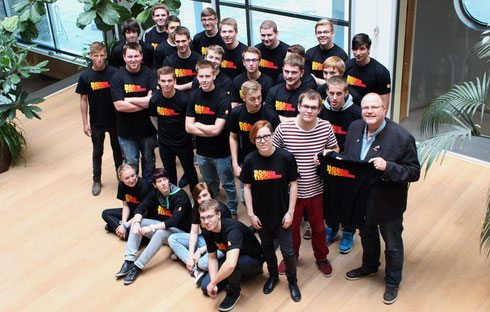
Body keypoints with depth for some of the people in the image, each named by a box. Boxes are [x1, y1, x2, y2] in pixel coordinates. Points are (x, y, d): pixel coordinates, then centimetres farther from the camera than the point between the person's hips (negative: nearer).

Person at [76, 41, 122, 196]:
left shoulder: (114, 73, -10)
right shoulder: (85, 76, -8)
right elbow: (83, 100, -1)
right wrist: (85, 122, -2)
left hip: (115, 120, 0)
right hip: (96, 123, 0)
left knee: (117, 149, 17)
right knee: (97, 152, 14)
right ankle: (96, 180, 32)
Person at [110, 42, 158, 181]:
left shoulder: (149, 73, -8)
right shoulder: (117, 77, -12)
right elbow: (119, 106, -20)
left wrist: (130, 100, -18)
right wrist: (144, 103, -17)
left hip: (148, 128, 2)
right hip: (126, 130, -2)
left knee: (149, 159, 21)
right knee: (131, 163, 11)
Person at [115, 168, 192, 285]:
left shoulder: (180, 195, -21)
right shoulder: (155, 192, 0)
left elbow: (174, 221, -29)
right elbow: (141, 207, -6)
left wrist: (152, 228, -34)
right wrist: (137, 222, -26)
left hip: (179, 231, -7)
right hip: (161, 225, 7)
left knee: (161, 232, -38)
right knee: (136, 221, -13)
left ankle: (137, 266, -34)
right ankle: (129, 261, -24)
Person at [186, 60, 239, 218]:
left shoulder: (223, 97, -17)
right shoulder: (194, 96, -2)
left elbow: (217, 129, -21)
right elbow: (188, 127, -5)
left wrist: (198, 125, -8)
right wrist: (210, 130, -16)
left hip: (222, 152, -4)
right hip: (202, 151, 4)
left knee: (228, 184, 11)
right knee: (209, 184, 23)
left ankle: (232, 212, 33)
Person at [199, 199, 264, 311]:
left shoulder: (232, 229, -38)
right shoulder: (207, 231, -13)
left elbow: (231, 264, -51)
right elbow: (212, 258, -3)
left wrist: (213, 283, -37)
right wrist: (213, 283, -17)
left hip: (254, 261, -7)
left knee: (234, 263, -40)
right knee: (205, 287, -4)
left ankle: (233, 291, -10)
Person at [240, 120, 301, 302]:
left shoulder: (285, 157, -17)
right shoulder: (250, 160, -11)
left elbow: (293, 184, -8)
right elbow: (247, 187, -2)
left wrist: (290, 212, -8)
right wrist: (250, 213, -3)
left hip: (281, 213, -2)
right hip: (261, 214, 2)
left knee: (287, 250, 5)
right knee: (267, 246, 20)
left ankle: (292, 281, 30)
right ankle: (273, 275, 44)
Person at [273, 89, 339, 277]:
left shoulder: (326, 127, -9)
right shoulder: (283, 128, -15)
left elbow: (335, 149, 8)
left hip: (316, 189, 1)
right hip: (292, 190, -1)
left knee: (319, 227, 20)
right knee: (291, 227, 19)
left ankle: (321, 258, 45)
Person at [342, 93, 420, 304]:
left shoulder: (402, 137, -24)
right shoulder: (355, 128, -6)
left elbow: (414, 172, -22)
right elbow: (346, 158, 10)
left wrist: (388, 167, -36)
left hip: (388, 203, -5)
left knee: (392, 245, 16)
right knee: (367, 235, 29)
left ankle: (392, 282, 40)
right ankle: (369, 266, 57)